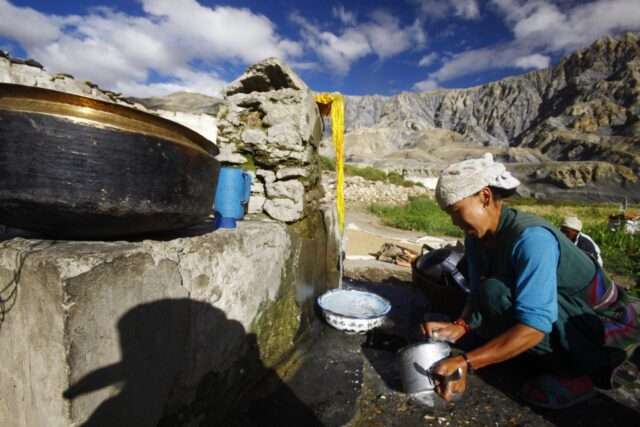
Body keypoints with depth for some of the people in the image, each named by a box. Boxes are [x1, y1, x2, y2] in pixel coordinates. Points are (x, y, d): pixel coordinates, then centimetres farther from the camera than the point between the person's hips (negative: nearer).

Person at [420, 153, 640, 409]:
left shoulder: (531, 238, -31)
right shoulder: (476, 238, -7)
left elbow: (534, 326, -36)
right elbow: (477, 295, -6)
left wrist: (465, 362, -40)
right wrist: (459, 326, -27)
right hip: (568, 316, 9)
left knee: (496, 293, -29)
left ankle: (571, 373, -7)